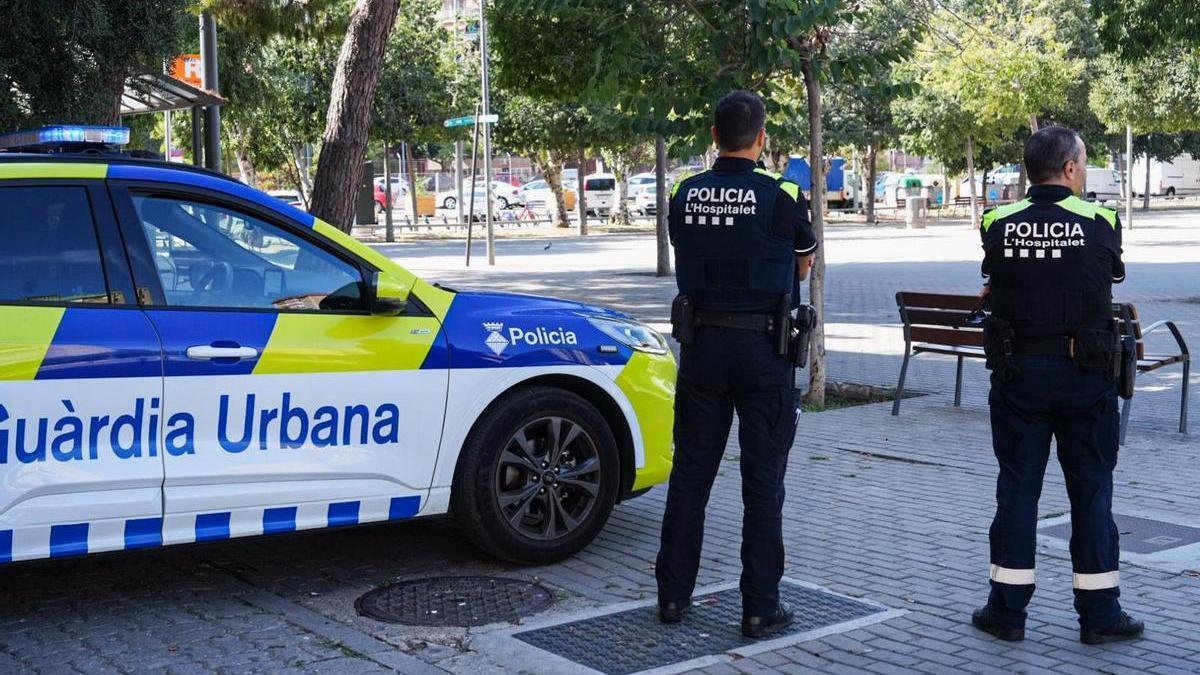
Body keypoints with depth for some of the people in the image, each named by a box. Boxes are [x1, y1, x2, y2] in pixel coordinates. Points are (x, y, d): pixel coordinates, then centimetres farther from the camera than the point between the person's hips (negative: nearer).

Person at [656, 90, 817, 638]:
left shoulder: (684, 195, 0)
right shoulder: (781, 197, -9)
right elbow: (804, 265, 9)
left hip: (701, 344, 3)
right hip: (763, 347, -3)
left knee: (689, 474, 12)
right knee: (763, 482, 4)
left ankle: (673, 594, 19)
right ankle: (760, 607, 9)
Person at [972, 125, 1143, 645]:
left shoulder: (999, 226, -3)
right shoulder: (1100, 223, -8)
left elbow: (993, 287, 5)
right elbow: (1112, 276, 7)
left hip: (1017, 373, 2)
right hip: (1085, 374, -1)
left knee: (1016, 488, 8)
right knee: (1091, 492, 8)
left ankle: (1007, 608, 13)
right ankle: (1099, 613, 15)